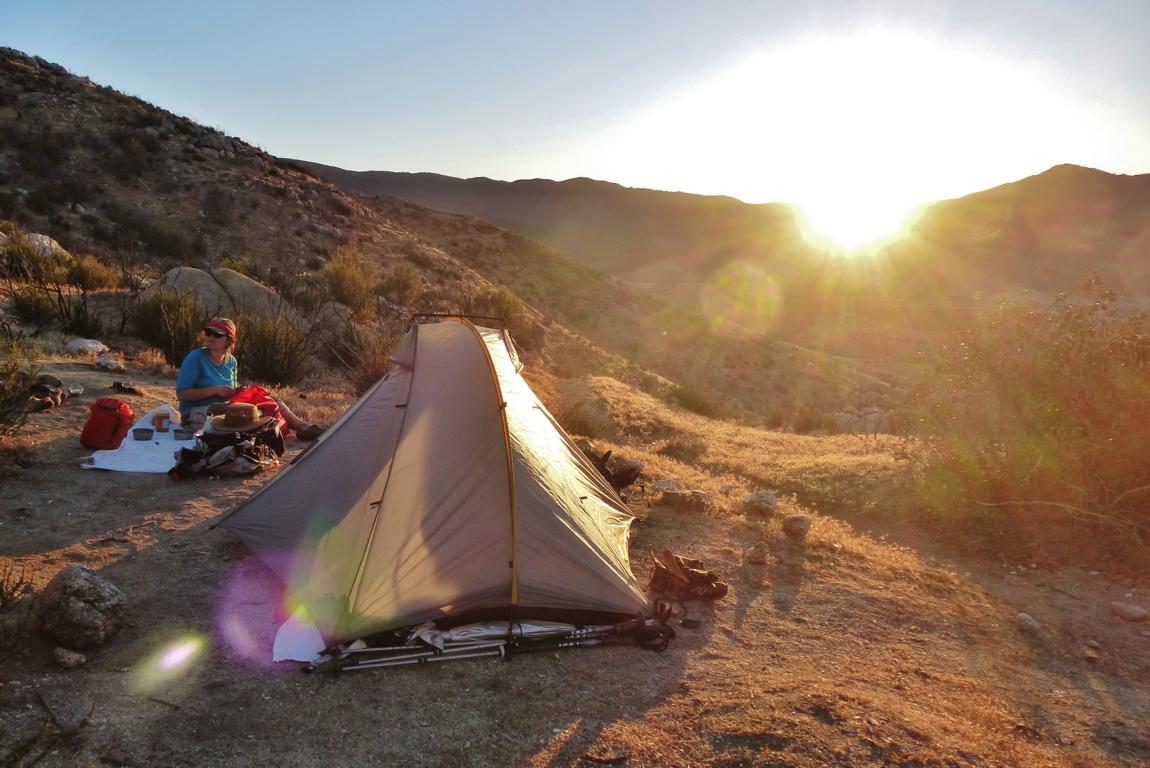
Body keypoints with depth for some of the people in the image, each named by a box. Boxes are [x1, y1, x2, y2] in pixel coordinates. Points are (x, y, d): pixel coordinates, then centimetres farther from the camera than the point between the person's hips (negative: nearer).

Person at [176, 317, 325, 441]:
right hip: (197, 413, -7)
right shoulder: (196, 358, -11)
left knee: (273, 402, -5)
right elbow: (181, 394, -15)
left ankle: (304, 427, -14)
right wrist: (215, 390, -21)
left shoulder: (231, 361, 6)